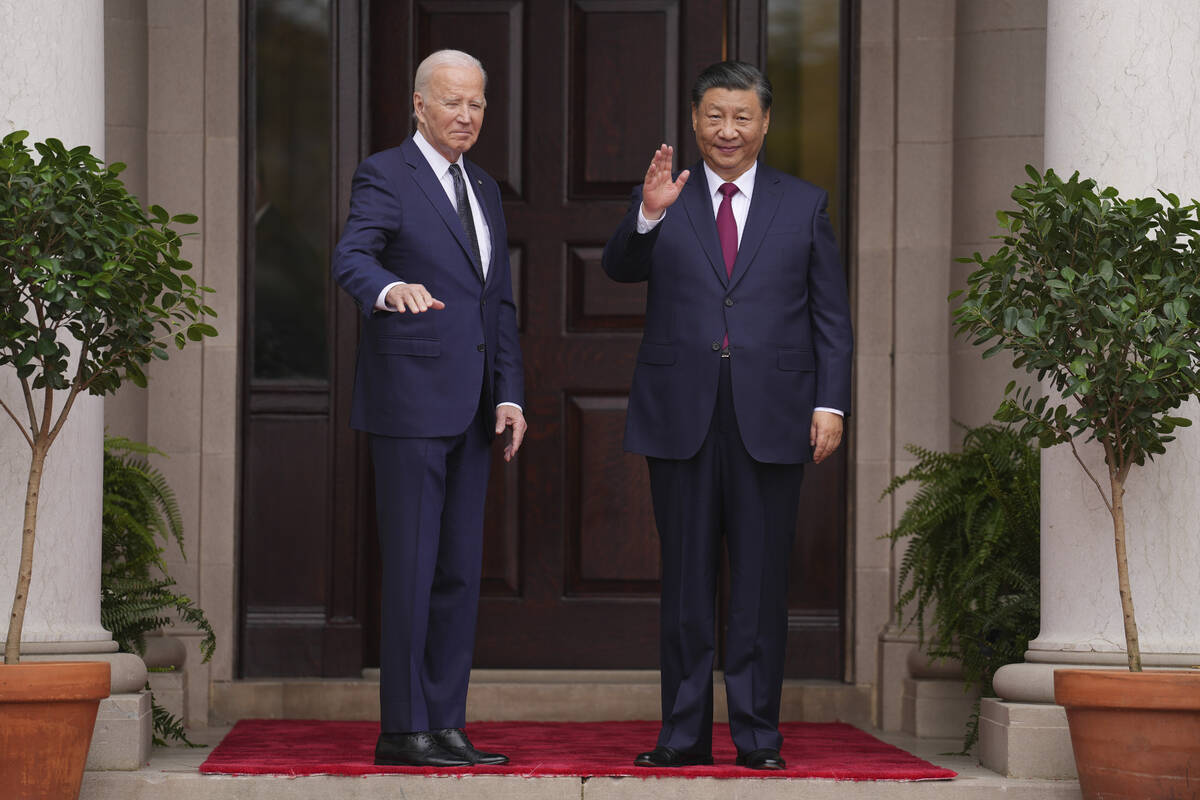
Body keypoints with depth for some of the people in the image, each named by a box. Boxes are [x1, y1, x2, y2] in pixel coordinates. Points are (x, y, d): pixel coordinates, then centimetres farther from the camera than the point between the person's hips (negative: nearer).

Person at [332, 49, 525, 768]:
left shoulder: (485, 190, 18)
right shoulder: (385, 176, -5)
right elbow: (351, 259, -22)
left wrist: (510, 395, 9)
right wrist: (390, 289, -45)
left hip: (471, 409, 7)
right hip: (409, 401, -7)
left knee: (460, 572, 7)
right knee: (411, 568, -6)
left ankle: (446, 725, 12)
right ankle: (402, 730, -2)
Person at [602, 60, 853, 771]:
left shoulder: (804, 206, 10)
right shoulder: (663, 202, 9)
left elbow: (831, 317, 8)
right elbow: (620, 269, -6)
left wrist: (831, 403, -1)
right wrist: (648, 216, -24)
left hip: (770, 418, 0)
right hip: (682, 417, 0)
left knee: (762, 582, 2)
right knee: (686, 581, 5)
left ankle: (758, 734, 8)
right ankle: (684, 733, 11)